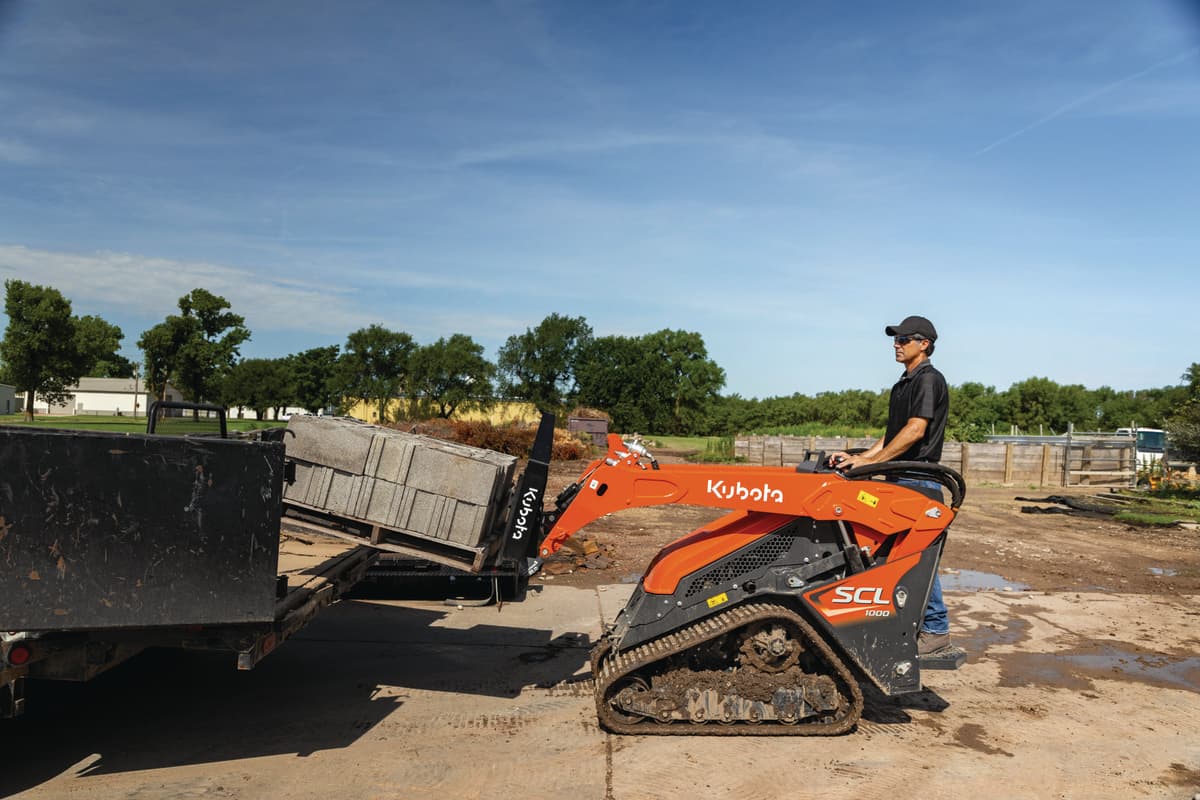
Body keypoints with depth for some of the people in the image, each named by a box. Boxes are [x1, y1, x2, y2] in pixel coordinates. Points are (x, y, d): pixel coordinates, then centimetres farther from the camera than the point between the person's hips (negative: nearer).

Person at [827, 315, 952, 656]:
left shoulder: (929, 379, -10)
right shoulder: (903, 384, 19)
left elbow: (916, 430, -20)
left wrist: (870, 460, -20)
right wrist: (857, 457, 9)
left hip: (920, 480, -10)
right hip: (901, 478, 10)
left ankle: (936, 629, 4)